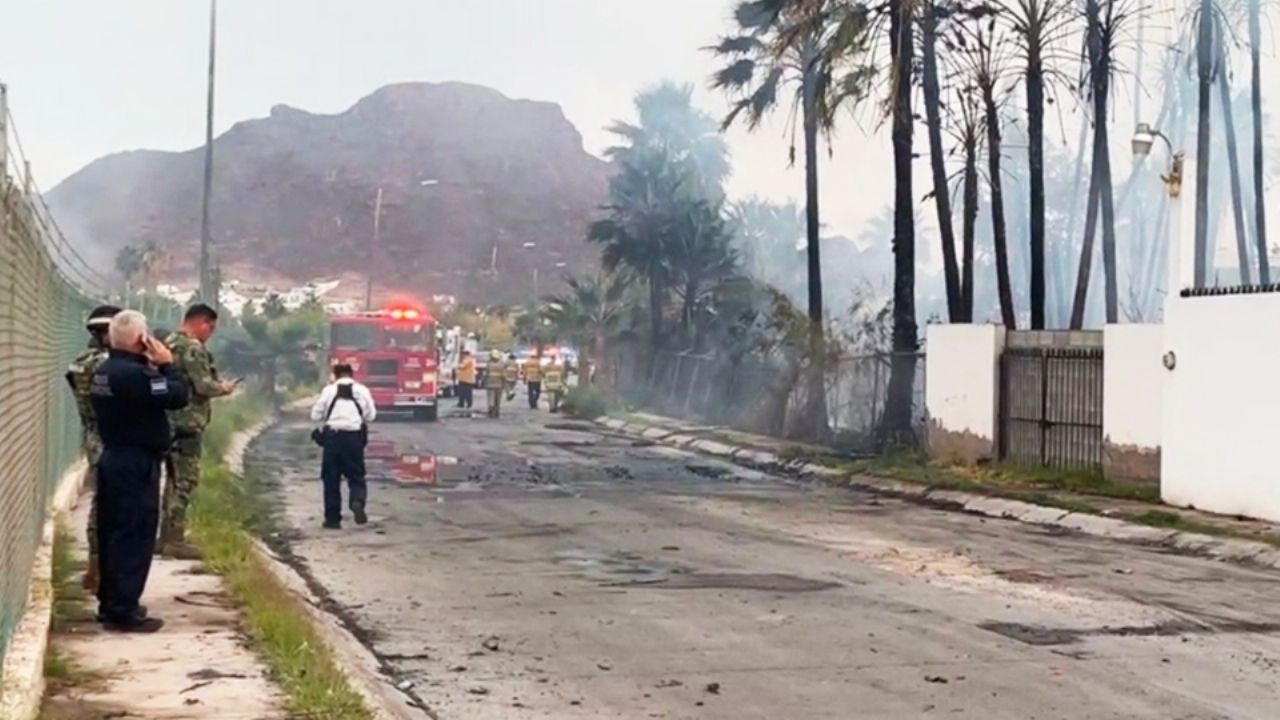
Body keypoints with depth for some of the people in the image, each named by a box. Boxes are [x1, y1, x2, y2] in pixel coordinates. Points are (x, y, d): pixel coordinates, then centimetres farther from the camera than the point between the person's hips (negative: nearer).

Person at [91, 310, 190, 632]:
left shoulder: (105, 371, 11)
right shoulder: (134, 373, -21)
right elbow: (179, 396, -21)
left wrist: (153, 366, 9)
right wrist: (166, 364, -9)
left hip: (114, 458, 10)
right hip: (136, 463, -10)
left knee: (113, 533, 14)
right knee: (135, 536, -6)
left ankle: (110, 603, 22)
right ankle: (123, 611, -4)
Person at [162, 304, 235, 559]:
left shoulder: (170, 344, 17)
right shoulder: (193, 348, -14)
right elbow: (203, 386, -19)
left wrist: (215, 385, 19)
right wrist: (223, 387, 0)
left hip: (170, 421, 10)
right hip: (187, 422, -10)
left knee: (175, 478, 17)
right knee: (185, 480, -6)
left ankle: (168, 536, 22)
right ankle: (174, 540, -5)